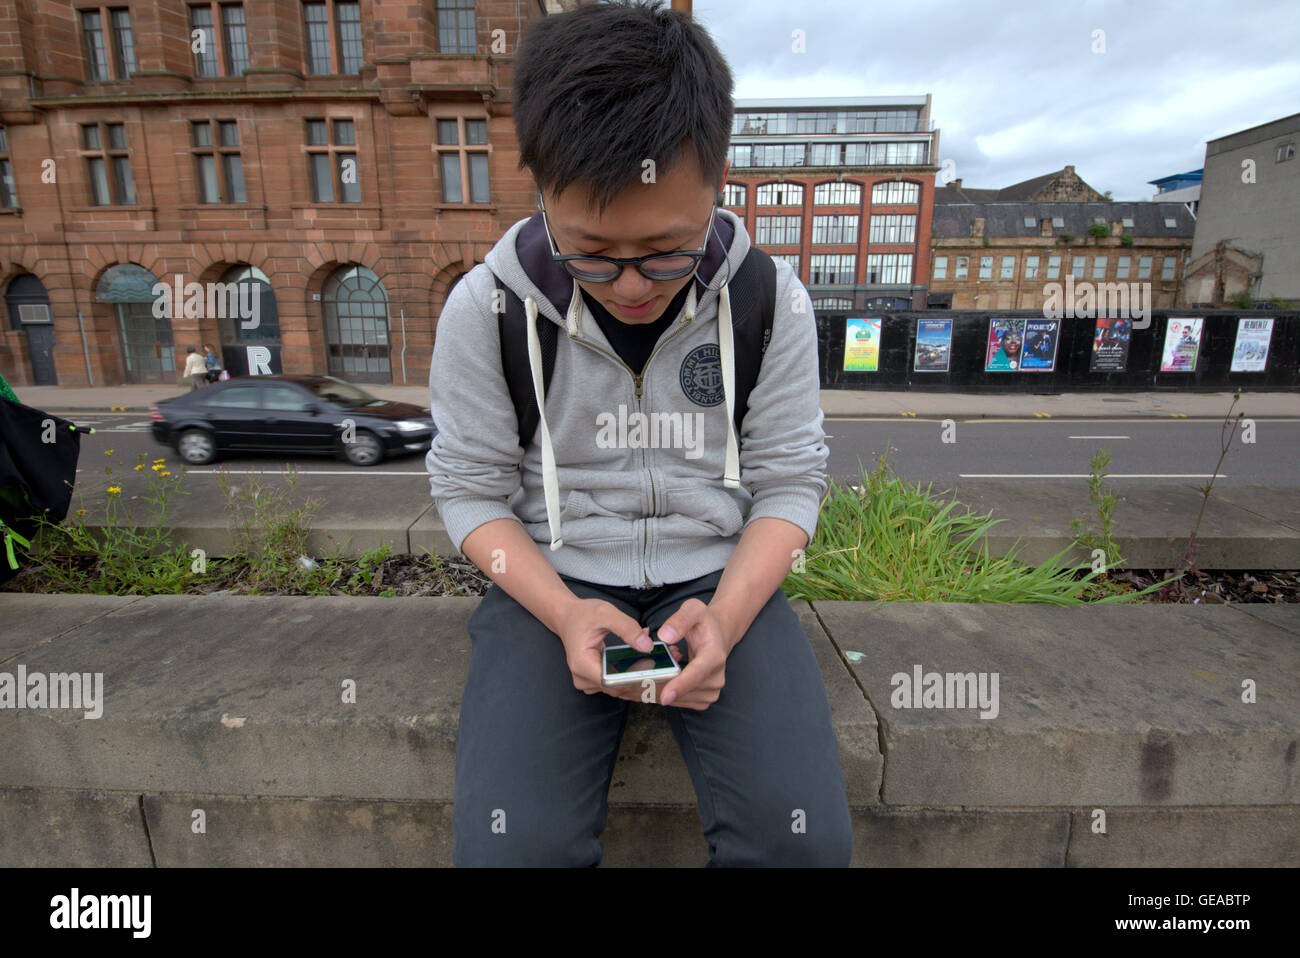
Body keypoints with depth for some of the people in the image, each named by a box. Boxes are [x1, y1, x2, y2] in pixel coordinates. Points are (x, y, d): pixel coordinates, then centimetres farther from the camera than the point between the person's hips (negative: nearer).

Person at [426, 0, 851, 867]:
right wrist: (564, 611, -16)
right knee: (509, 847, -19)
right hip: (553, 577, 0)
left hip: (719, 574, 1)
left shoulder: (772, 301, -4)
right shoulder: (485, 307, -6)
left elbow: (789, 480, 0)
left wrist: (726, 615, -17)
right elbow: (470, 488, 0)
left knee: (808, 840, -16)